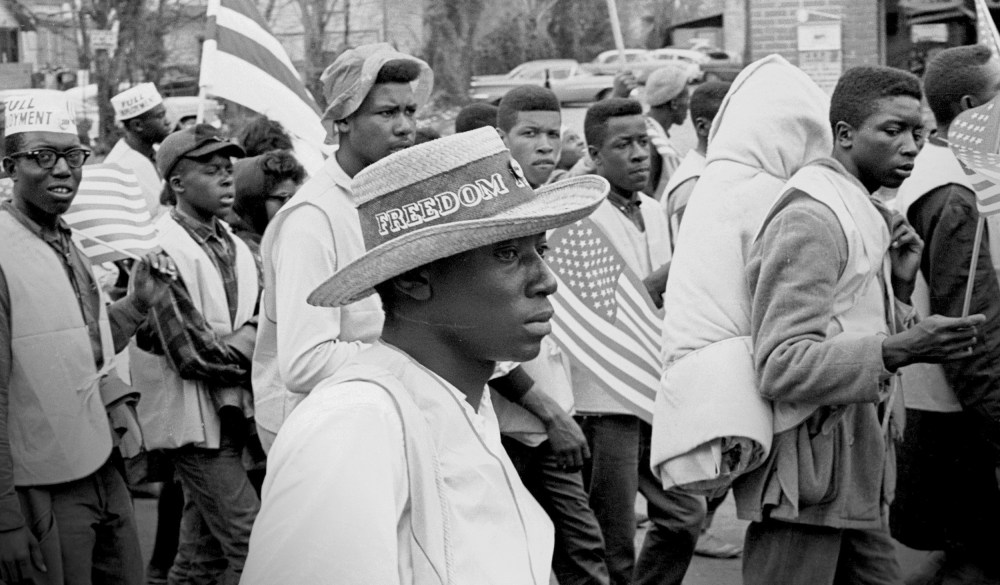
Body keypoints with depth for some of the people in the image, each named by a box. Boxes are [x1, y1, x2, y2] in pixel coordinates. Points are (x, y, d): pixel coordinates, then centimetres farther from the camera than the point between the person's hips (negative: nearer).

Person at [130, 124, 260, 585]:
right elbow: (193, 355, -20)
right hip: (195, 421, -8)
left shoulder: (233, 248, 9)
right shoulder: (166, 252, -15)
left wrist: (248, 342, -11)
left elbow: (256, 330, 10)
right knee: (255, 545, -10)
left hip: (230, 416, 8)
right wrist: (247, 352, -8)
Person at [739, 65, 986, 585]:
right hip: (807, 487, -9)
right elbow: (781, 365, -24)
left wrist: (898, 286, 1)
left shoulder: (865, 216, 15)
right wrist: (899, 350, -32)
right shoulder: (811, 219, -16)